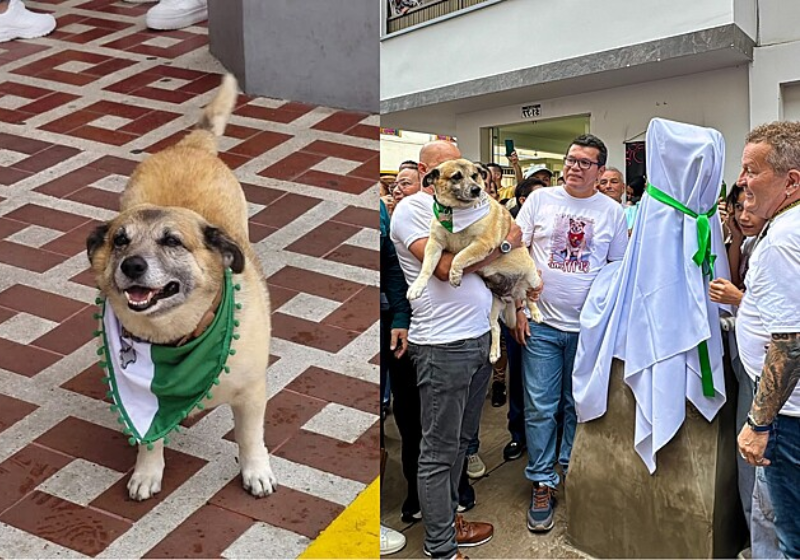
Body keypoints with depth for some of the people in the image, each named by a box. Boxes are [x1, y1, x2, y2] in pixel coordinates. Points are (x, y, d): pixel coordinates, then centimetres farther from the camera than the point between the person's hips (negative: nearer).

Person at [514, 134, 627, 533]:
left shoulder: (612, 211, 4)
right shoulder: (540, 199, 0)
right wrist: (518, 308, -5)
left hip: (588, 327, 1)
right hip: (541, 323, -1)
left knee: (579, 407, 13)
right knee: (540, 408, 3)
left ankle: (572, 472, 31)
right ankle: (542, 483, 16)